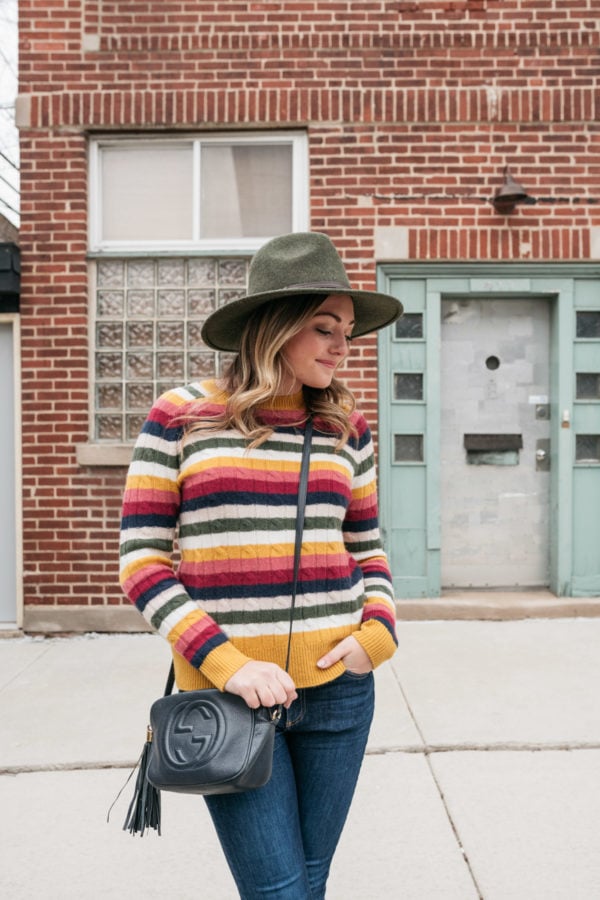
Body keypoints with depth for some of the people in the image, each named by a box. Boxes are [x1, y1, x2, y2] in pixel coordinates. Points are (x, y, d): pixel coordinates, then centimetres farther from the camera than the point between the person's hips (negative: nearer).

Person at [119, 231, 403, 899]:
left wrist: (378, 631, -5)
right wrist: (226, 662, -15)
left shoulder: (346, 427, 6)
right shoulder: (182, 417, -4)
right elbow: (143, 561, -6)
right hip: (226, 693, -3)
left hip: (338, 687, 4)